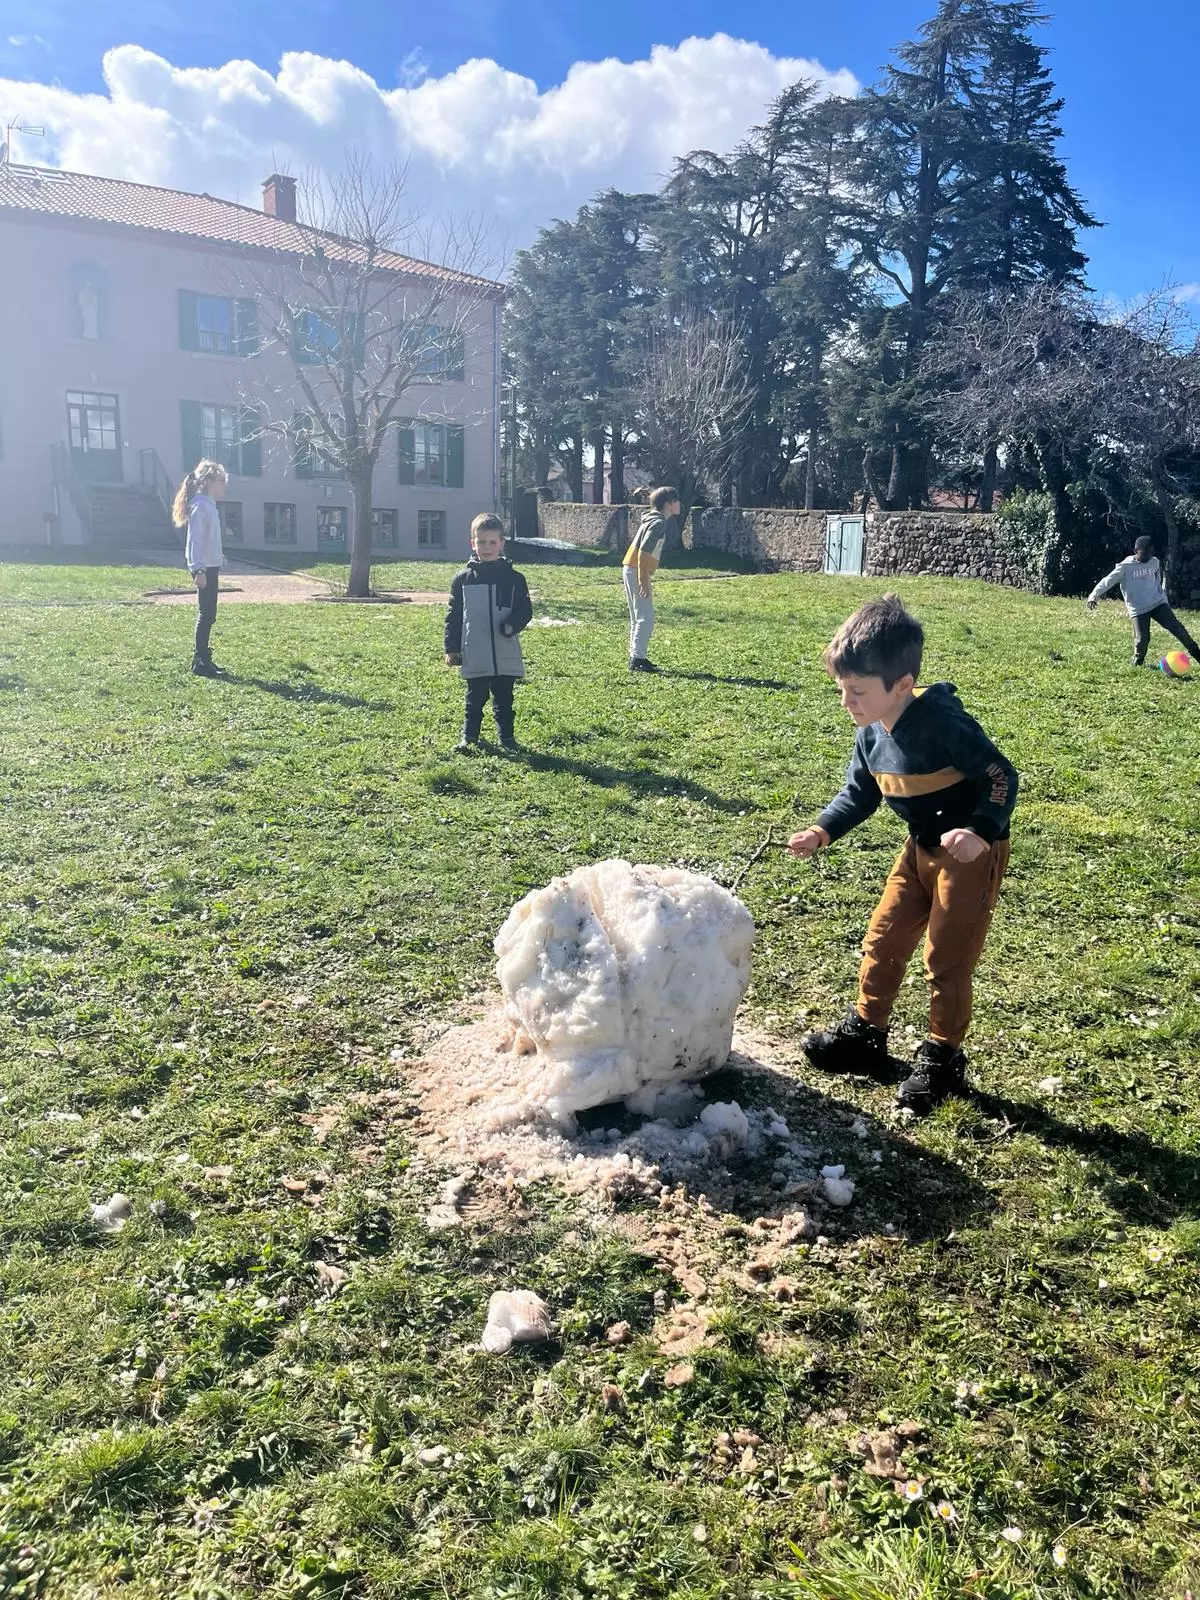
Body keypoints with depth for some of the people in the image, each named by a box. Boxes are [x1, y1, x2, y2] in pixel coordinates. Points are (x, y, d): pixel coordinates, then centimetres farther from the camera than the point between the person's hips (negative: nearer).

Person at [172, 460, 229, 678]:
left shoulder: (208, 504, 15)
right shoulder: (201, 505, -14)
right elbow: (195, 539, -19)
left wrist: (219, 559, 21)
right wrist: (198, 570, -23)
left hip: (210, 566, 10)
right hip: (204, 568, -10)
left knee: (208, 614, 12)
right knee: (206, 614, -7)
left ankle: (203, 658, 19)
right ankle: (199, 662, -2)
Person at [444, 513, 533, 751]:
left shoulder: (513, 578, 2)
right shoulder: (463, 579, 2)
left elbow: (525, 610, 3)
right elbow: (453, 616, 6)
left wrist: (512, 625, -18)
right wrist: (451, 648, 2)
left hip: (506, 656, 0)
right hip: (474, 658, 0)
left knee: (504, 700, 10)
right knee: (475, 699, 9)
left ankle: (507, 737, 22)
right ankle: (469, 736, 21)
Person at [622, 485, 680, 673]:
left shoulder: (653, 520, 16)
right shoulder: (659, 523, -14)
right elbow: (644, 551, -21)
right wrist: (644, 581, -23)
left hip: (631, 570, 10)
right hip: (637, 572, -10)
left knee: (638, 618, 15)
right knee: (646, 619, -9)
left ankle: (636, 657, 19)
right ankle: (638, 659, -10)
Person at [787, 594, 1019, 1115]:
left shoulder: (943, 722, -29)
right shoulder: (871, 733, -5)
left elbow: (1002, 777, -24)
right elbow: (859, 793, 8)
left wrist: (979, 832, -37)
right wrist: (822, 831, -5)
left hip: (972, 852, -7)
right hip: (921, 847, 8)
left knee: (946, 957, 1)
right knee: (884, 939, 11)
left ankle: (942, 1058, 18)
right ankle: (865, 1033, 27)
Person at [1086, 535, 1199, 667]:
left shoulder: (1155, 562, 7)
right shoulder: (1125, 567, -8)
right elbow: (1107, 581, -12)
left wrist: (1164, 599, 26)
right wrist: (1093, 596, -25)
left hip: (1158, 603, 4)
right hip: (1138, 609, -4)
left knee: (1177, 627, -6)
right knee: (1142, 639, -8)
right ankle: (1137, 663, 18)